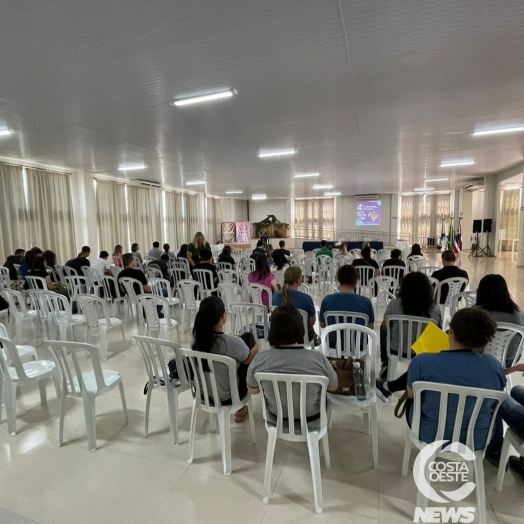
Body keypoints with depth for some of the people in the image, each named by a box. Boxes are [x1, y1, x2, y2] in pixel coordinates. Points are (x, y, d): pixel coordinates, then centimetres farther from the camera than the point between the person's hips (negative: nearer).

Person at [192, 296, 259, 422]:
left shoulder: (196, 338, -17)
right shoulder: (234, 343, -32)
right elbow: (249, 361, -10)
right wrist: (256, 344, 8)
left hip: (202, 392, 5)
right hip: (226, 398, -4)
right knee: (247, 367, 20)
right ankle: (240, 409, 36)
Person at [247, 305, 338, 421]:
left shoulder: (260, 359, -24)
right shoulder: (318, 358, -29)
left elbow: (252, 390, -5)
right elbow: (333, 387, -8)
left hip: (276, 414, 1)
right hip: (311, 415, -1)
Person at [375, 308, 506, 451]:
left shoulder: (423, 362, -27)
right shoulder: (494, 365, -19)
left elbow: (411, 394, -7)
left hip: (430, 436, -3)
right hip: (477, 440, 3)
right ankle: (390, 387, 45)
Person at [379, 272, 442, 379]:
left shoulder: (395, 303, -17)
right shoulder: (435, 309, -12)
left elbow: (385, 326, -2)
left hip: (396, 350, -1)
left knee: (383, 329, 30)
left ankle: (385, 365, 37)